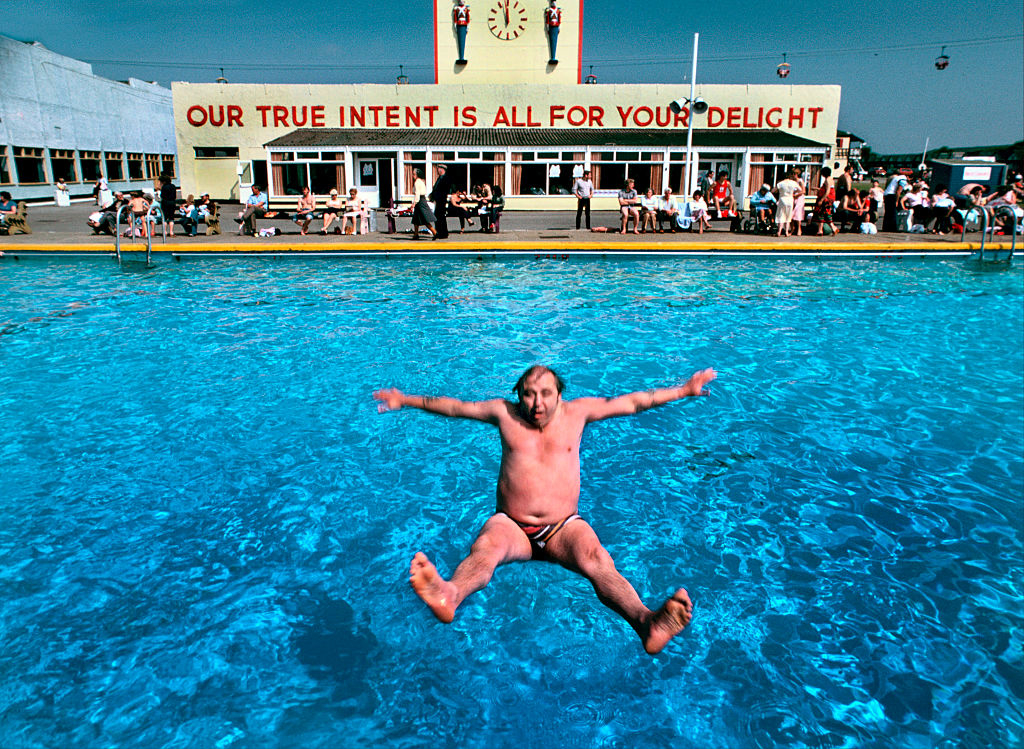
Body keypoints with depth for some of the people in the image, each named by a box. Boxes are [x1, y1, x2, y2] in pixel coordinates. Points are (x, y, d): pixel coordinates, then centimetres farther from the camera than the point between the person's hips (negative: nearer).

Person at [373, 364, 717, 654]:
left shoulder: (576, 412, 11)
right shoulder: (505, 413, 10)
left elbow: (631, 403, 17)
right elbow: (455, 406, 20)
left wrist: (684, 390, 21)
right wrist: (405, 401, 24)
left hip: (564, 527, 1)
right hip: (512, 525, 0)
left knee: (596, 560, -32)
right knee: (486, 545, -35)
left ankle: (646, 621, -57)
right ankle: (449, 595, -65)